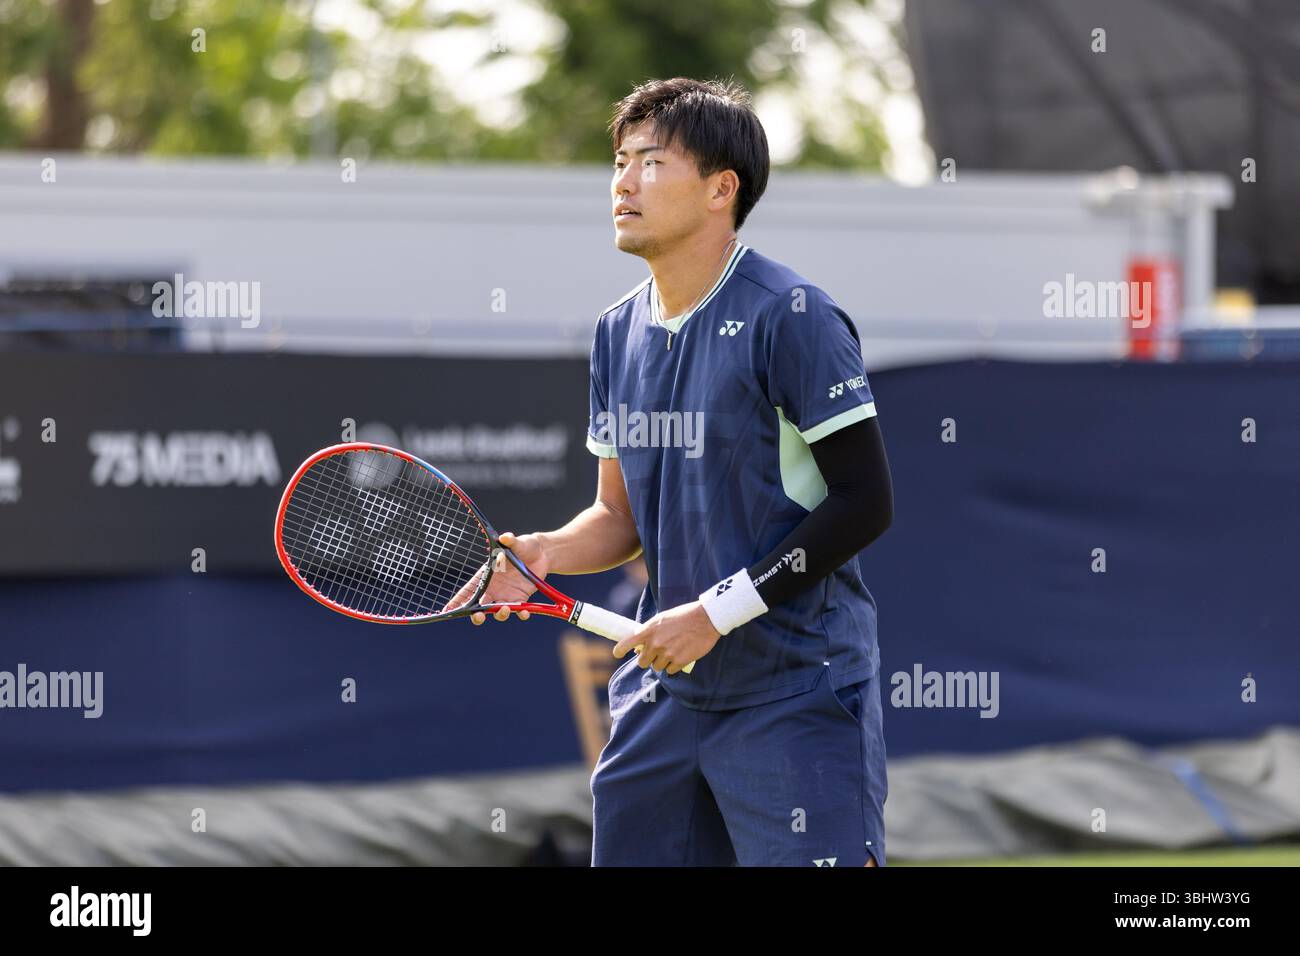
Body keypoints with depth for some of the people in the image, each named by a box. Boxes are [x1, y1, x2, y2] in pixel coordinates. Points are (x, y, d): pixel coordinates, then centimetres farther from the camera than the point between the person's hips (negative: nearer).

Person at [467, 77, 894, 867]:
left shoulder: (789, 317, -12)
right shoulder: (620, 332, 11)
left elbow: (865, 502, -14)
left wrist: (718, 610, -16)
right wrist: (543, 555, -3)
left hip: (797, 691, -7)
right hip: (664, 693, 7)